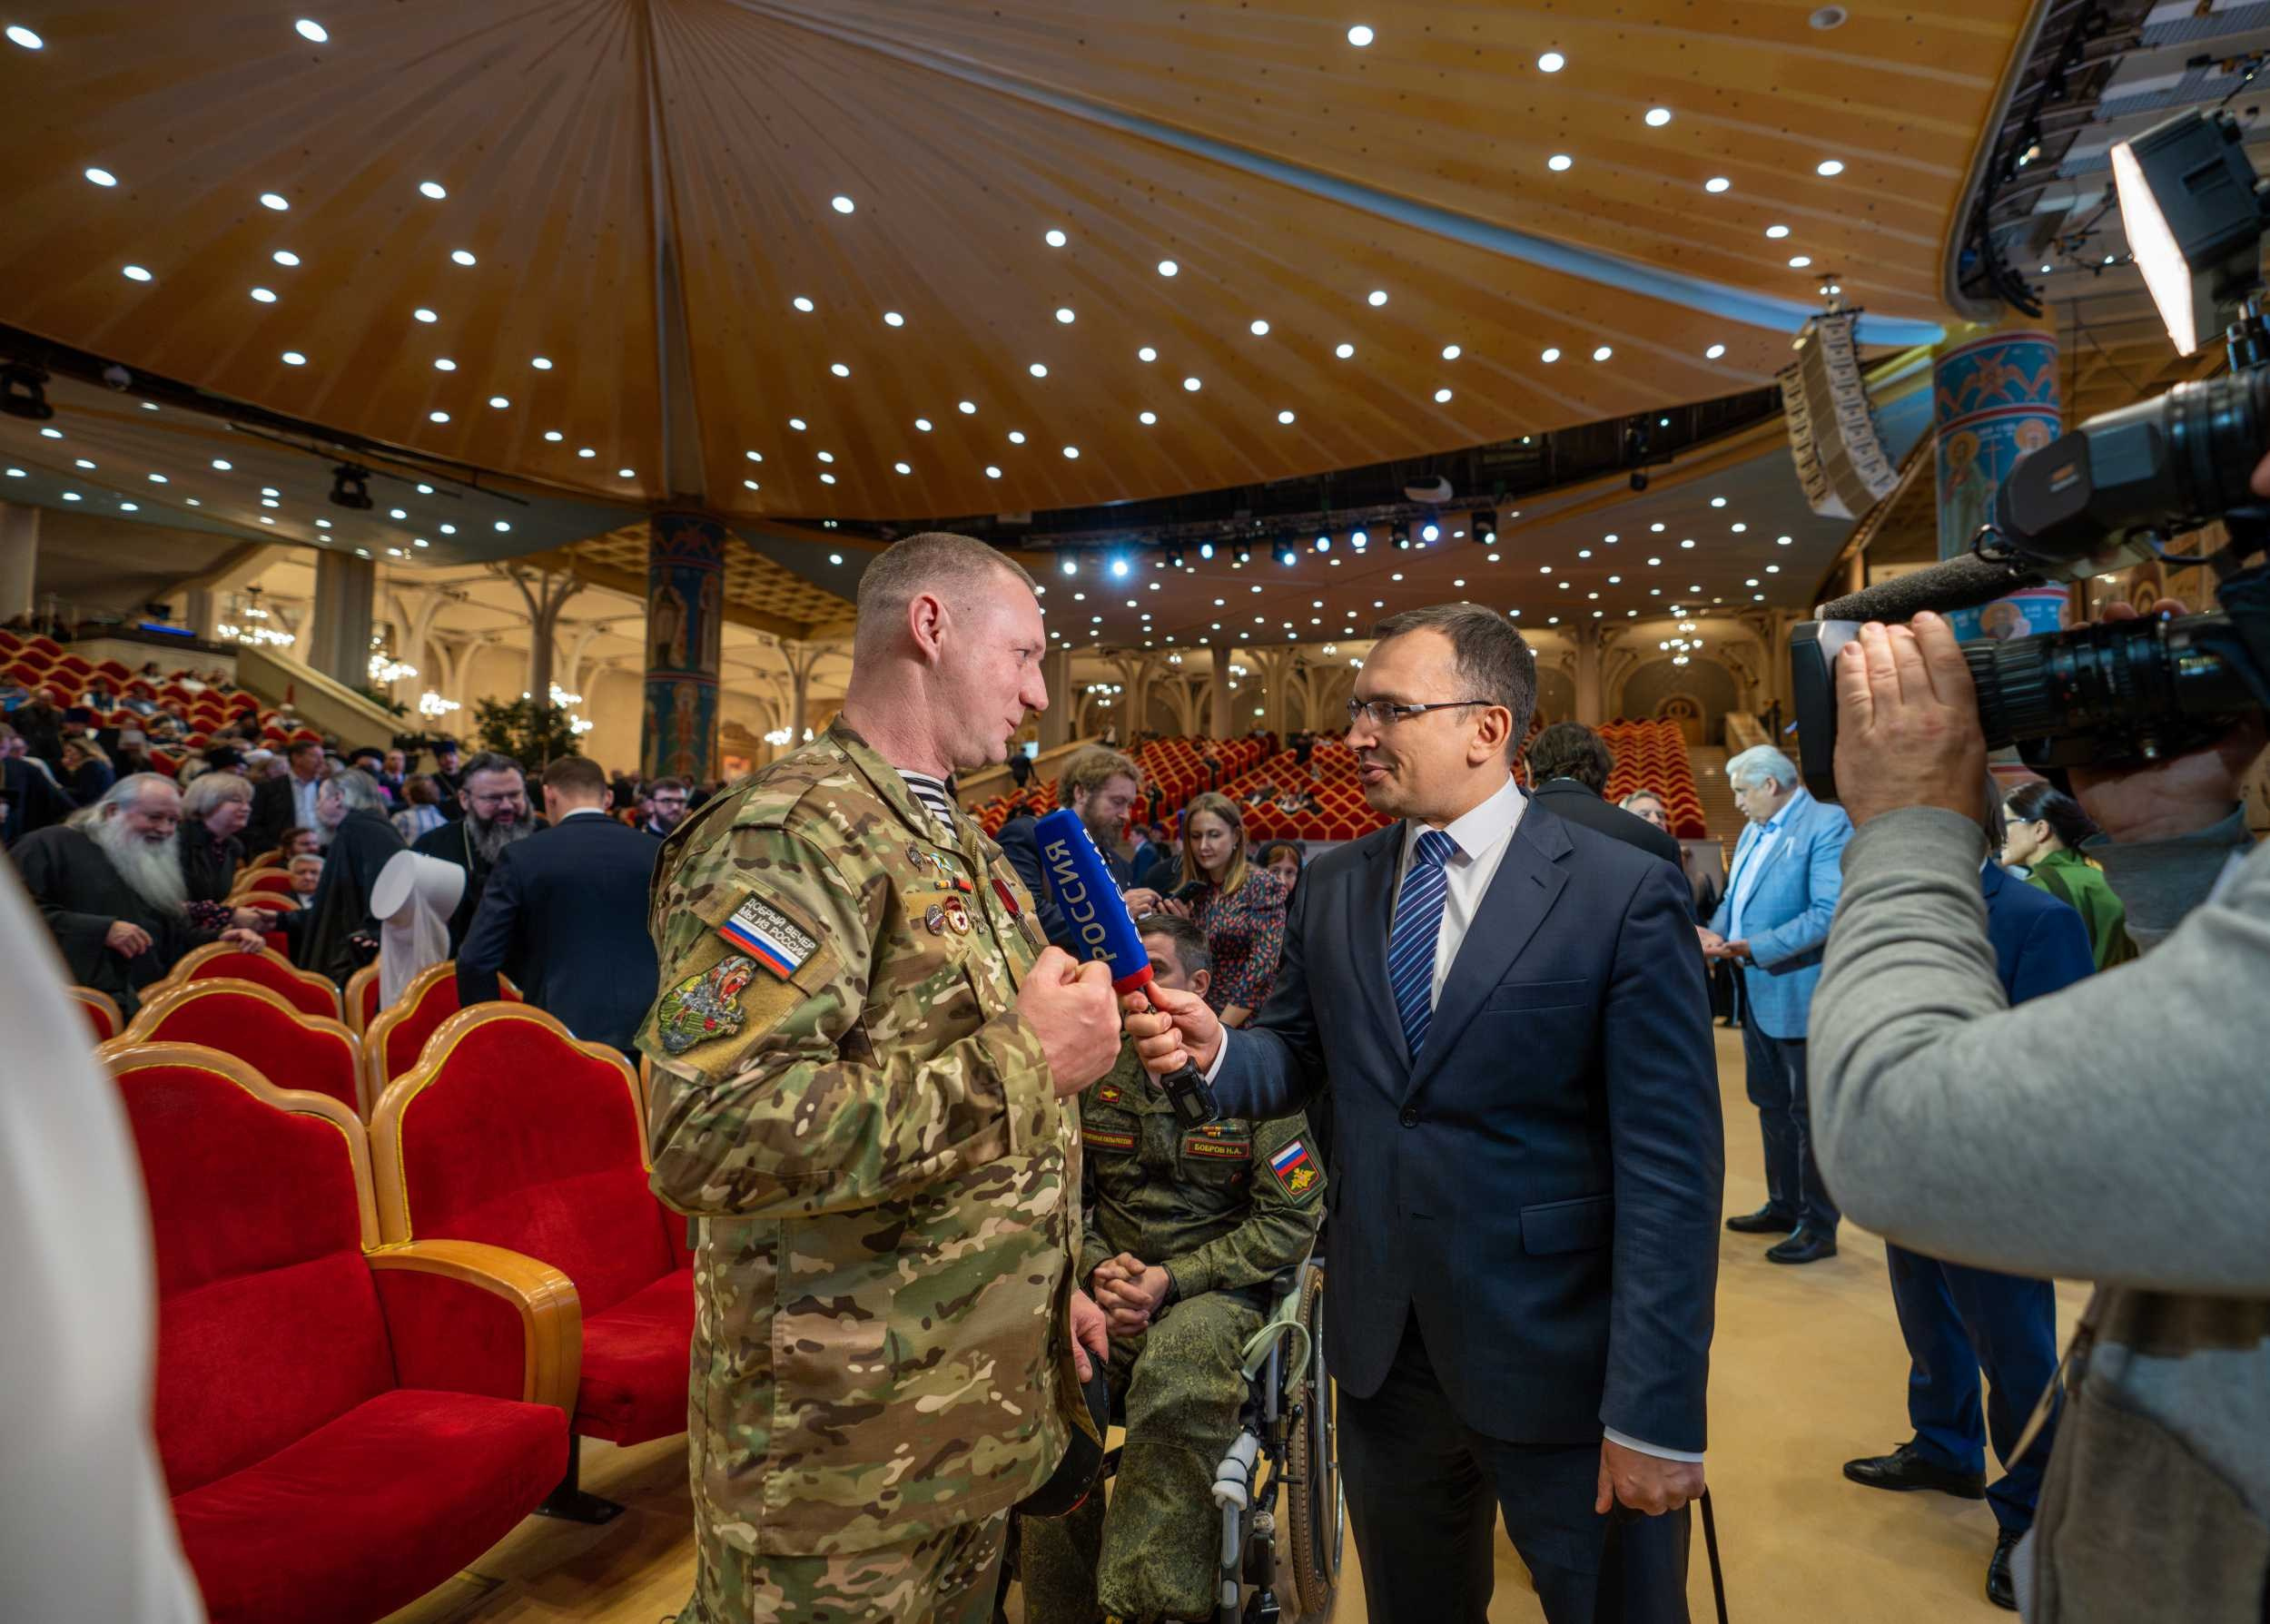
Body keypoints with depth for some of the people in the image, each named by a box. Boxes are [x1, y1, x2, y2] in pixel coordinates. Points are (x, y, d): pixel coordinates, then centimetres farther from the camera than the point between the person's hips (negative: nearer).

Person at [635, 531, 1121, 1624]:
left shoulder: (959, 844, 10)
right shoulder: (790, 834, -21)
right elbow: (708, 1136, -32)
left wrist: (1046, 1280, 17)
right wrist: (1019, 1059, -26)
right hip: (848, 1445, -8)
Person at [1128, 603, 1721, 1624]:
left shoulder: (1625, 895, -13)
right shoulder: (1330, 888, 2)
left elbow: (1671, 1167, -15)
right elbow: (1300, 1058, 7)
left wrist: (1656, 1416, -16)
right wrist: (1215, 1051, -15)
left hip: (1559, 1362, -4)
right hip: (1381, 1351, 5)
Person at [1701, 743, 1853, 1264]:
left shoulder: (1826, 823, -14)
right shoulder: (1753, 831, 13)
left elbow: (1830, 911, -24)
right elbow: (1732, 897, 16)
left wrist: (1752, 947, -26)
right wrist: (1715, 932, -5)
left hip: (1799, 993, -9)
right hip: (1757, 993, 9)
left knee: (1809, 1113, 3)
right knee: (1771, 1105, 19)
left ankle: (1818, 1226, 15)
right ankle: (1783, 1205, 33)